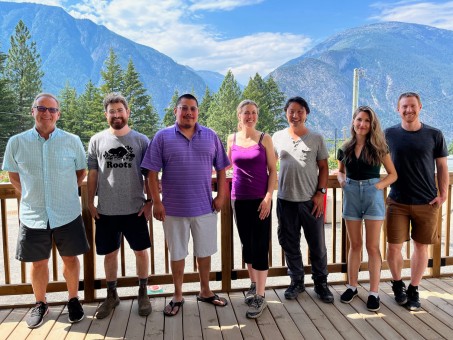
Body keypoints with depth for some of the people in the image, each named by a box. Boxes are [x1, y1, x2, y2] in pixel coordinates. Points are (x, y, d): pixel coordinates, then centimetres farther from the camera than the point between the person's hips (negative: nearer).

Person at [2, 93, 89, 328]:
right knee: (38, 263, 14)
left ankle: (73, 300, 33)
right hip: (33, 215, 1)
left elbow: (81, 171, 8)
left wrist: (66, 192, 4)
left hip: (67, 214, 0)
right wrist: (30, 195, 4)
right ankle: (40, 304, 35)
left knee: (70, 258, 12)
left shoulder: (72, 141, -5)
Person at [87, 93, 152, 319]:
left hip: (135, 209, -1)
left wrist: (149, 201, -5)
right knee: (109, 253, 12)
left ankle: (143, 293, 27)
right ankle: (111, 295, 30)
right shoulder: (97, 141, 3)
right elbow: (92, 174, 6)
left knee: (140, 250, 8)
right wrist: (90, 202, 2)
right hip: (106, 210, 1)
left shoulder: (141, 140, -1)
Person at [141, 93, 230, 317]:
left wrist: (221, 195, -1)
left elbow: (221, 169, 7)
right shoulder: (163, 137, -4)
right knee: (177, 253, 12)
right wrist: (156, 202, -9)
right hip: (173, 208, -2)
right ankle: (177, 297, 29)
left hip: (205, 207, 2)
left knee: (205, 251, 15)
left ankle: (205, 291, 35)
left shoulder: (211, 136, 3)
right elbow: (152, 172, -5)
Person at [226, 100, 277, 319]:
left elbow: (272, 170, -2)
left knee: (260, 247, -3)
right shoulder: (232, 139, 6)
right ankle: (253, 285, 31)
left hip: (260, 200, -3)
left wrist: (268, 197, -11)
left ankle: (260, 297, 5)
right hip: (239, 199, 3)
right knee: (246, 244, 13)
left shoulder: (265, 139, -1)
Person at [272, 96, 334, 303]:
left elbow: (323, 167, 3)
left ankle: (321, 283, 24)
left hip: (311, 200, -1)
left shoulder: (316, 138, 2)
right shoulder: (278, 137, 5)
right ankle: (296, 281, 28)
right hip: (286, 200, 2)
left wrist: (320, 193, -6)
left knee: (317, 245, 7)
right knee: (290, 244, 11)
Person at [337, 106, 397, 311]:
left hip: (372, 195, -2)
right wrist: (341, 179, -2)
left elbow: (393, 174, 1)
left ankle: (374, 292, 10)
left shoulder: (378, 147, -1)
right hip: (351, 195, 3)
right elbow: (340, 170, 19)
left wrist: (379, 186, -14)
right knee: (354, 244, 11)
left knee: (372, 246, 2)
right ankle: (352, 286, 23)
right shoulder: (345, 148, 6)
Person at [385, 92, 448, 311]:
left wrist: (443, 194, -2)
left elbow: (442, 167, 5)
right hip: (398, 202, 0)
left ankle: (413, 290, 25)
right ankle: (397, 284, 27)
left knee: (421, 246, 8)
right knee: (394, 246, 1)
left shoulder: (434, 135, 0)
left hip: (427, 202, 0)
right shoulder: (389, 134, 0)